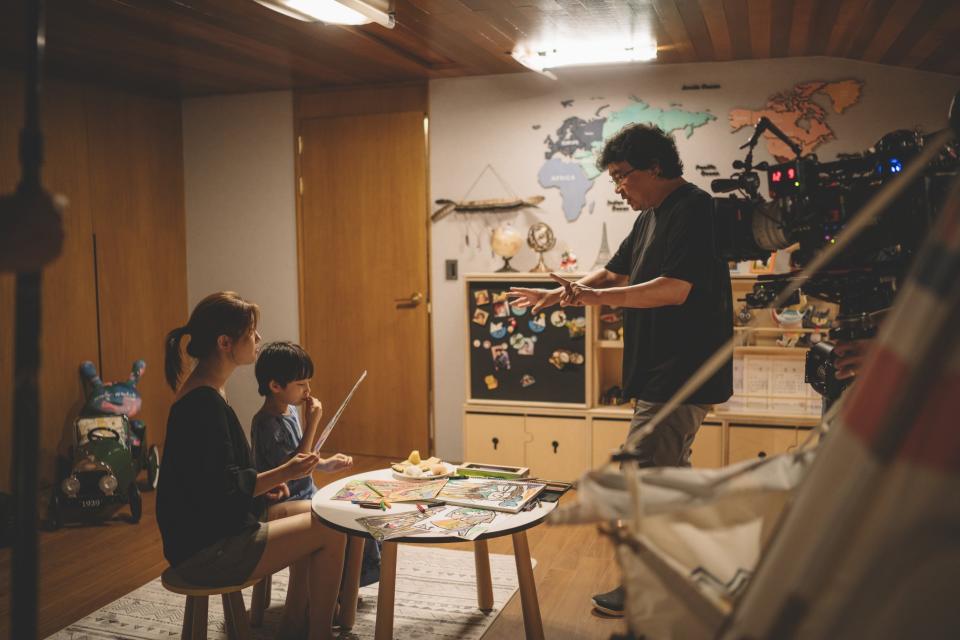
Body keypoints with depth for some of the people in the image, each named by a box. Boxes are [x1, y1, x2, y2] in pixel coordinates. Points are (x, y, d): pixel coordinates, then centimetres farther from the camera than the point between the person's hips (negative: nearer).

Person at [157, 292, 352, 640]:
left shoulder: (203, 392, 8)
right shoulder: (204, 403, -23)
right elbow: (222, 491, -24)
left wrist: (266, 482, 4)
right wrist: (283, 473, -14)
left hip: (211, 530, 10)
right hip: (206, 551, -10)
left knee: (316, 514, 15)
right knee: (330, 531, -6)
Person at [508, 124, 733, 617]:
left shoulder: (692, 209, -15)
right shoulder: (651, 216, 15)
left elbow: (674, 289, -25)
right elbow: (615, 272, 21)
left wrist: (594, 297, -27)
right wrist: (558, 294, 9)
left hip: (680, 377, -10)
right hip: (661, 374, 10)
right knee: (669, 475, 18)